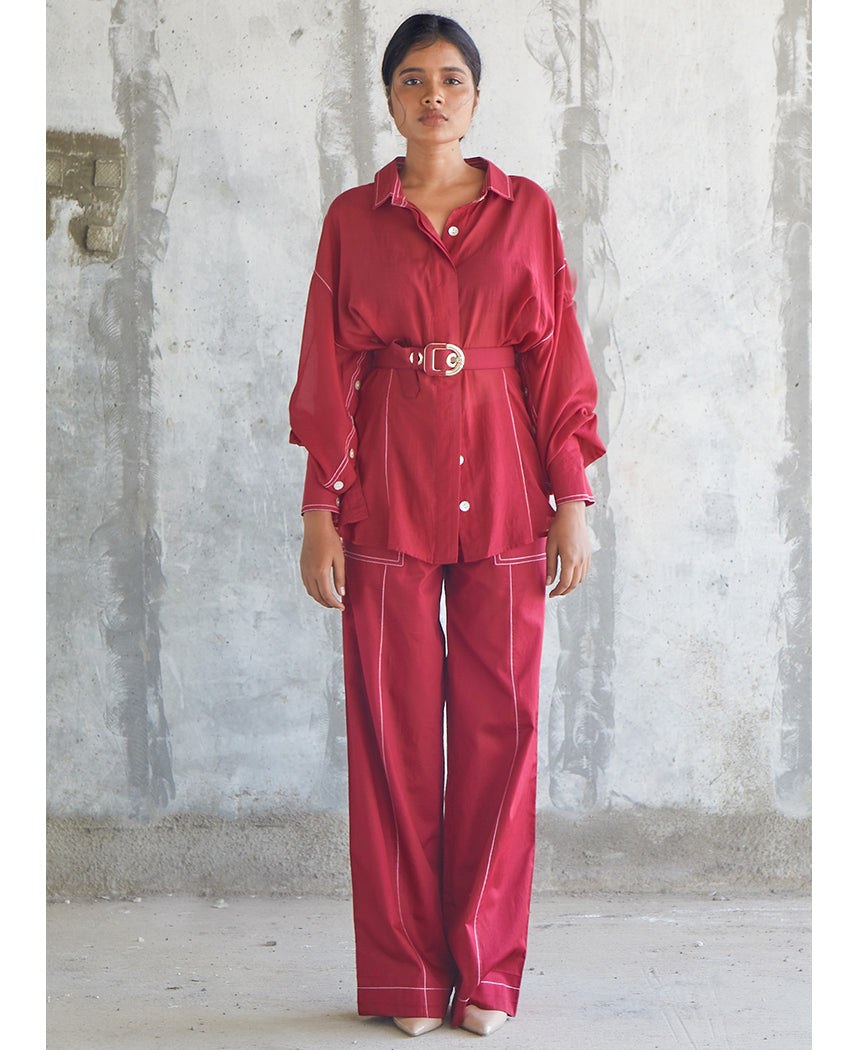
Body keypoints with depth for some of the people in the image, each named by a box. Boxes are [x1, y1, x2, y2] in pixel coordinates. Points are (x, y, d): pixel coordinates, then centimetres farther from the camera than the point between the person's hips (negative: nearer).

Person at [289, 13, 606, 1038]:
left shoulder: (527, 210, 8)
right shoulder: (352, 218, 7)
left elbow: (557, 358, 5)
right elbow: (330, 369, 4)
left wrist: (573, 499, -1)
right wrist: (320, 509, -3)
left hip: (502, 482, 1)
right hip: (388, 486, 0)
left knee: (500, 717, 2)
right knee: (394, 720, 2)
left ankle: (486, 968, 15)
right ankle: (405, 972, 15)